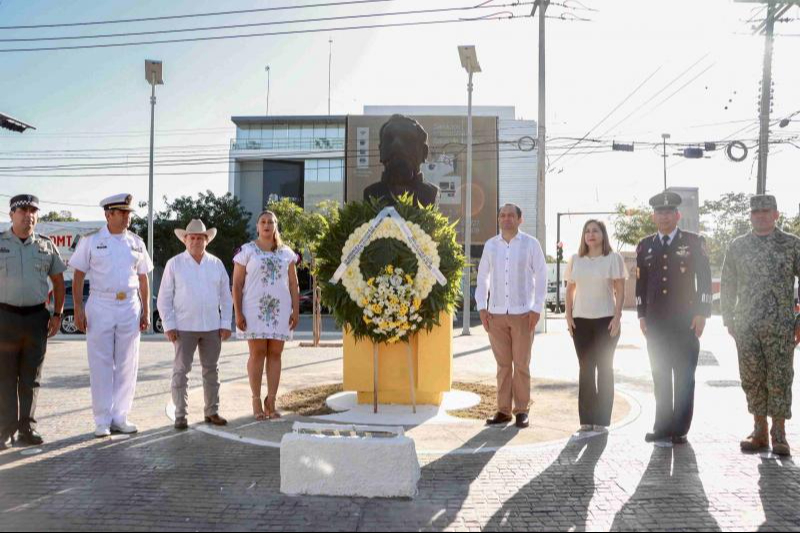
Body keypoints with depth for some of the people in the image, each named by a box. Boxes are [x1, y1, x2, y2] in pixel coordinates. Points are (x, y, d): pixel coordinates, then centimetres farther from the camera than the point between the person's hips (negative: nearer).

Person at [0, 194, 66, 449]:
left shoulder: (46, 245, 7)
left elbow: (58, 281, 12)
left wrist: (57, 315, 5)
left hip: (37, 317, 2)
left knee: (30, 379, 8)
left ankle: (27, 428, 16)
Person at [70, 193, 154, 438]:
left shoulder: (136, 243, 9)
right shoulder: (91, 241, 0)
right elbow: (78, 276, 0)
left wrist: (146, 311, 7)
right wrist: (78, 309, -8)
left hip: (130, 307, 3)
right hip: (100, 306, -3)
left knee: (127, 365, 5)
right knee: (101, 364, 1)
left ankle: (120, 417, 15)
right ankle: (102, 420, 9)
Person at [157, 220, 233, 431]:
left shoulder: (216, 264, 9)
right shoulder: (174, 264, 2)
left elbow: (226, 296, 10)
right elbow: (164, 298, 1)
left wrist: (226, 324, 2)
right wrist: (168, 325, -7)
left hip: (212, 327, 3)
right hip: (184, 327, -2)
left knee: (211, 370, 8)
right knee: (181, 370, -1)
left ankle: (212, 412, 16)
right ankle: (180, 415, 5)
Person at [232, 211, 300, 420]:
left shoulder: (286, 253, 12)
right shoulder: (247, 251, 3)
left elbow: (293, 284, 11)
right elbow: (237, 284, 0)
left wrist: (296, 310, 2)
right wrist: (238, 313, -7)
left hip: (280, 309, 3)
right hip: (254, 309, -2)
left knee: (275, 354, 2)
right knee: (257, 353, -3)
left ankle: (271, 402, 8)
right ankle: (256, 400, 5)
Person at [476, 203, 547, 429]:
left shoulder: (530, 244, 0)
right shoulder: (491, 245, 8)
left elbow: (541, 276, 1)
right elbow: (482, 276, 13)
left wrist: (536, 309, -5)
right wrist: (482, 307, 4)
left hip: (523, 314, -2)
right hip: (496, 314, 2)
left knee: (521, 364, 2)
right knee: (502, 364, 7)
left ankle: (521, 410, 12)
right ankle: (503, 410, 14)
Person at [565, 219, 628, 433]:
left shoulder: (613, 258, 0)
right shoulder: (576, 259, 9)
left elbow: (620, 291, -3)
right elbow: (570, 289, 11)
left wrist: (617, 317, -11)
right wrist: (568, 315, 2)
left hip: (606, 319, -3)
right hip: (581, 320, 3)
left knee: (604, 368, 2)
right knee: (585, 368, 6)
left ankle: (602, 419, 9)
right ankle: (586, 418, 12)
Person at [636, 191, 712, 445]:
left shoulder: (693, 242, 1)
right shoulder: (645, 246, 10)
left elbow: (704, 279, -1)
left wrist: (702, 313, -7)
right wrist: (642, 315, 7)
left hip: (685, 320, -3)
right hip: (656, 323, 3)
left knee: (684, 376, 2)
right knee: (660, 375, 7)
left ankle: (680, 429, 9)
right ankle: (663, 426, 15)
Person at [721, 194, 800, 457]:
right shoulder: (737, 246, 7)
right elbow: (728, 286, 11)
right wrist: (729, 320, 7)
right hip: (746, 326, 2)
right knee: (752, 379, 6)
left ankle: (779, 434, 11)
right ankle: (760, 431, 17)